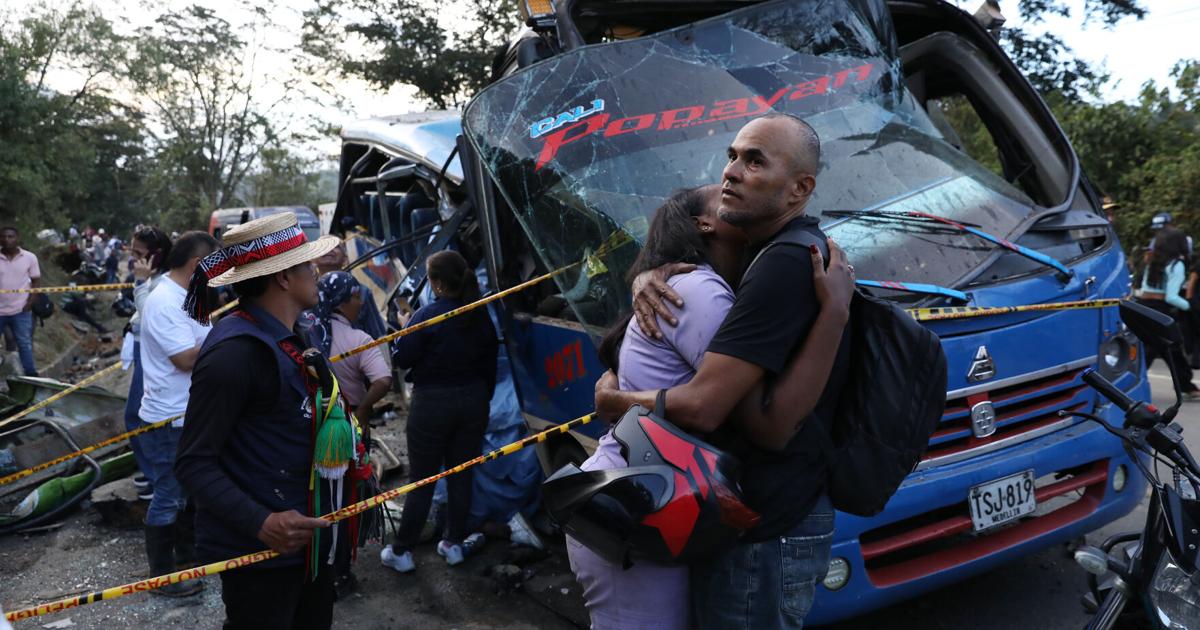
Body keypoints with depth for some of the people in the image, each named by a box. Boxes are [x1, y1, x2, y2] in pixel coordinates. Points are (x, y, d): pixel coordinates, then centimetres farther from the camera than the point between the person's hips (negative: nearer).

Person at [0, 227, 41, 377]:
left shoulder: (29, 257, -1)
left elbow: (36, 280, 6)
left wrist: (30, 300, -6)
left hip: (20, 309, 0)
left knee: (25, 344, 7)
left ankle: (31, 375, 15)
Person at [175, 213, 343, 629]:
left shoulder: (287, 337, 8)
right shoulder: (235, 351, -23)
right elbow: (194, 463, -23)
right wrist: (259, 522, -32)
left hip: (305, 537, 10)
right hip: (258, 549, -9)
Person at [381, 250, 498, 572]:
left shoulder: (427, 315, -17)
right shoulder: (480, 316, 0)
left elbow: (402, 359, -11)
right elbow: (490, 361, 8)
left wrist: (402, 333, 6)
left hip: (433, 403, -5)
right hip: (473, 401, 5)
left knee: (422, 480, 4)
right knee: (461, 476, 14)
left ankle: (401, 551, 13)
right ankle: (454, 544, 23)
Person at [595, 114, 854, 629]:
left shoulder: (785, 266, -24)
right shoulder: (766, 253, 10)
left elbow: (701, 407, -27)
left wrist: (613, 399, -8)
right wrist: (648, 279, -5)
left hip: (762, 536, -10)